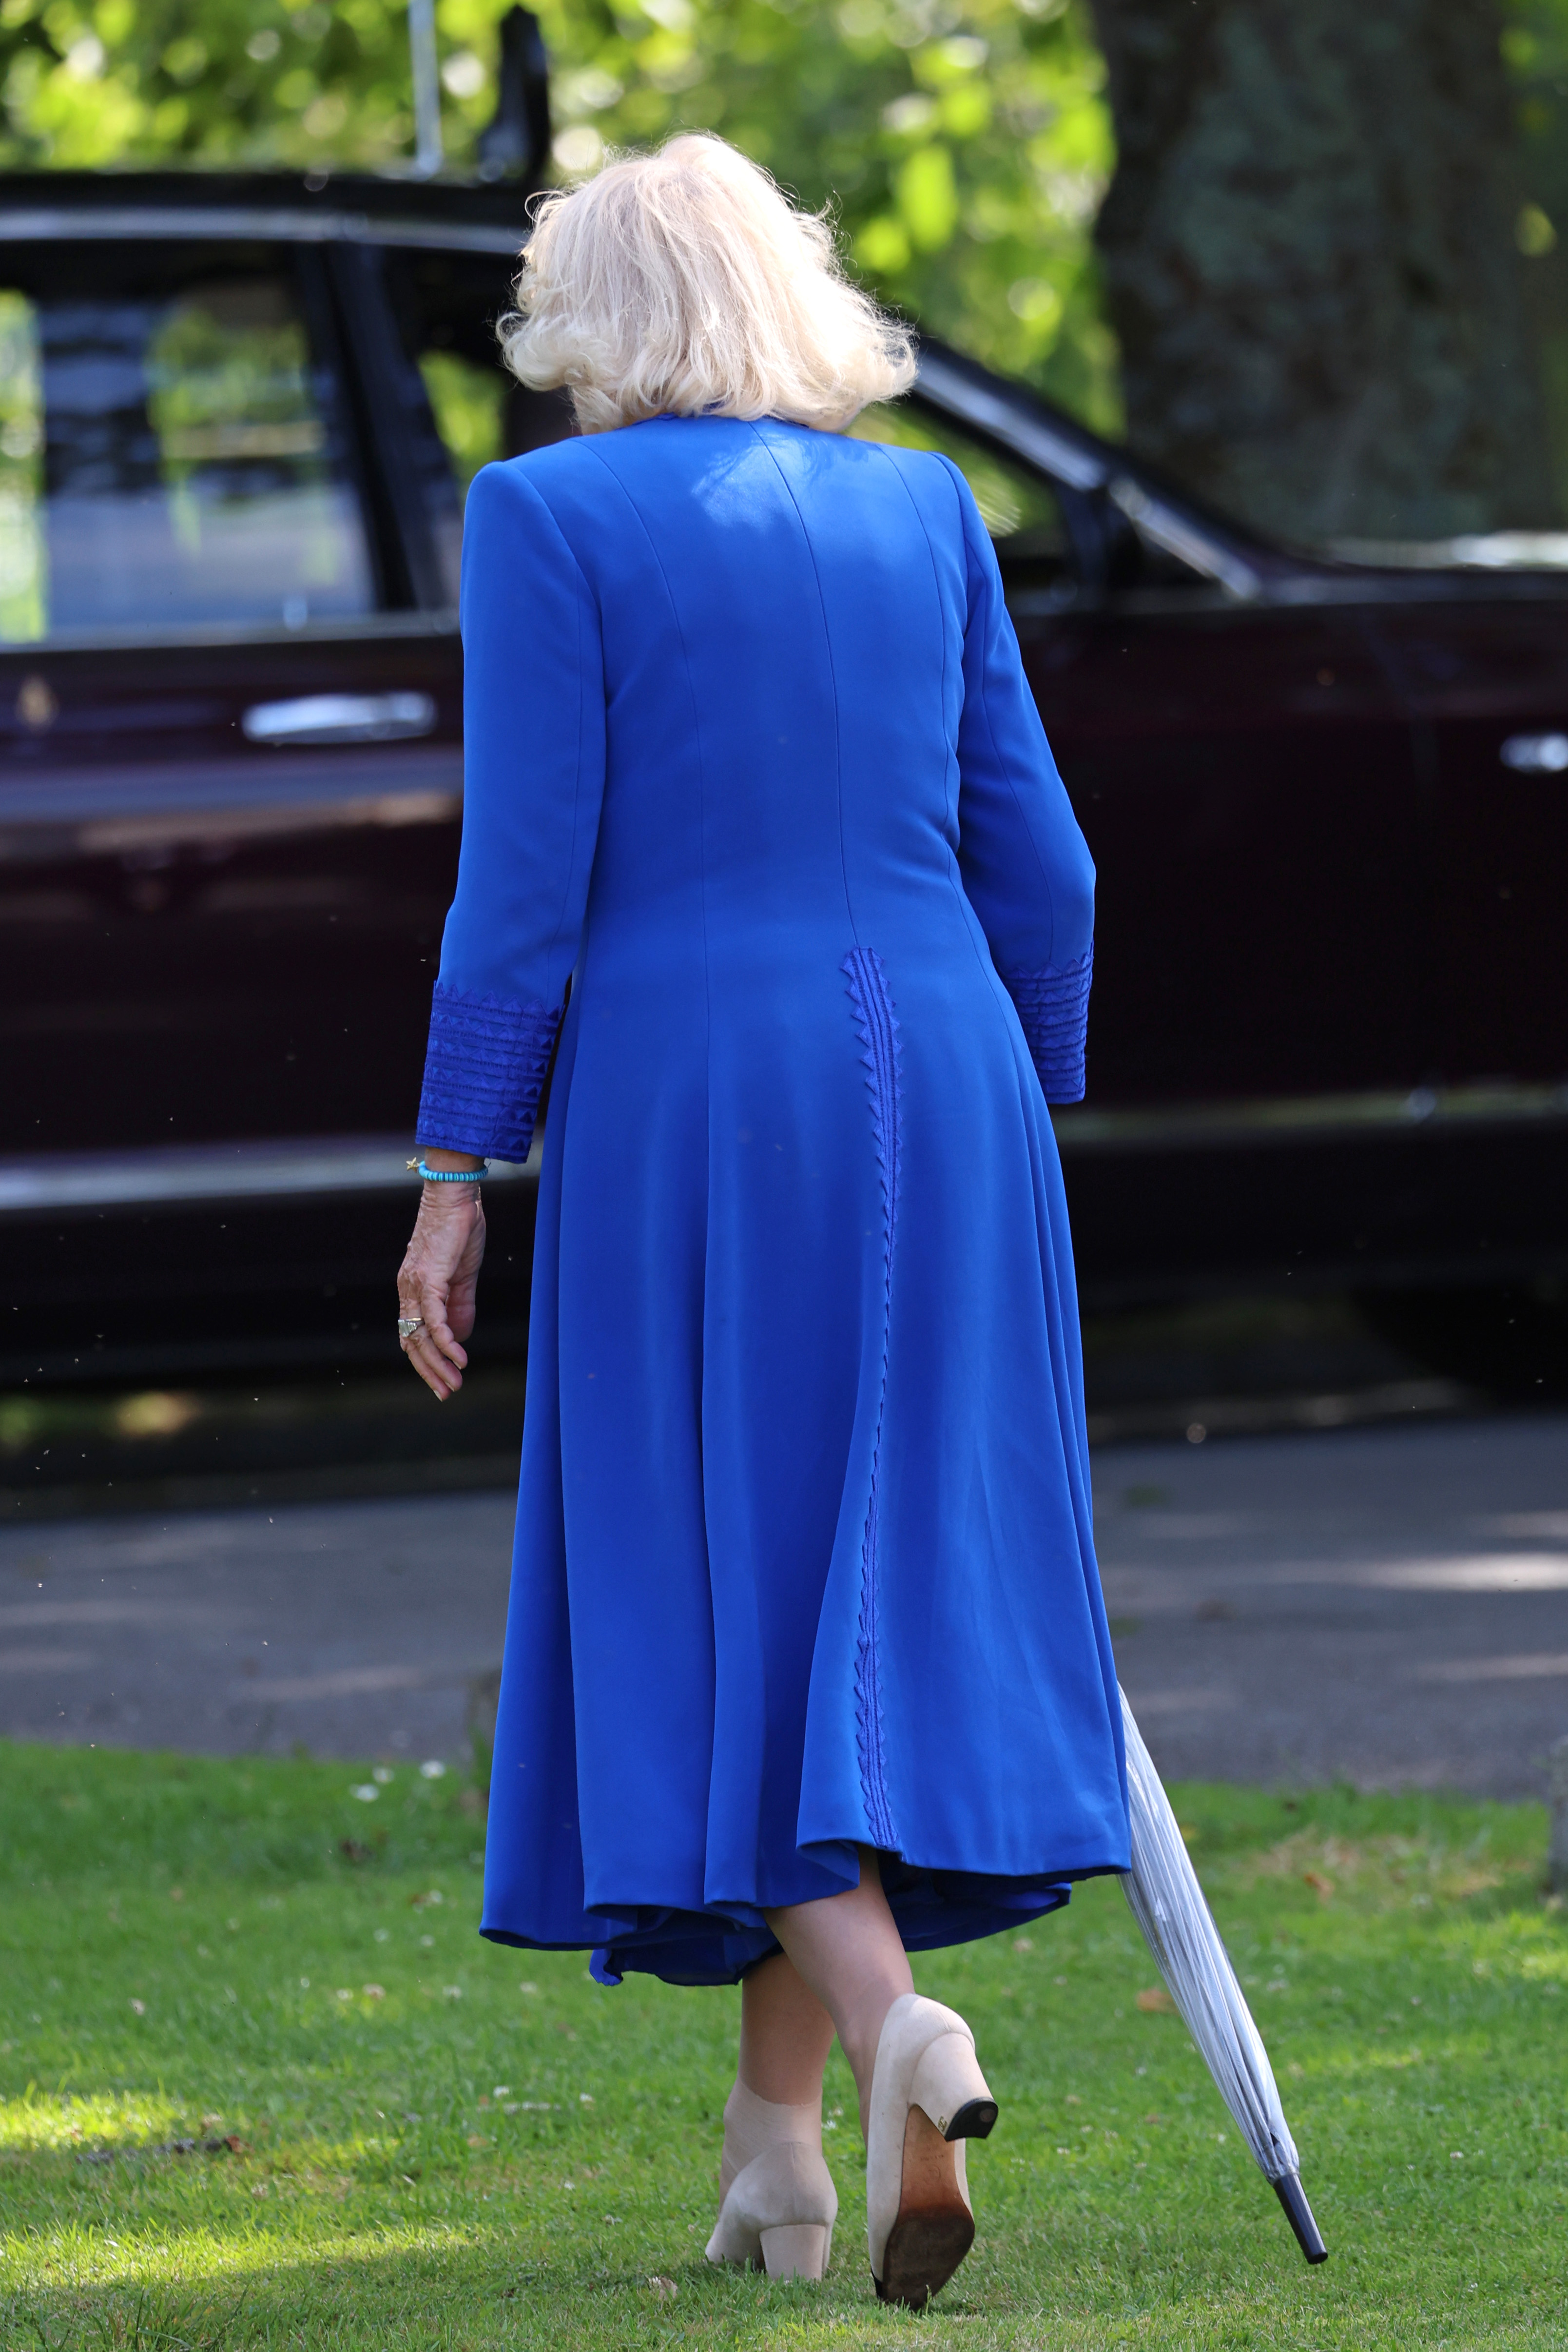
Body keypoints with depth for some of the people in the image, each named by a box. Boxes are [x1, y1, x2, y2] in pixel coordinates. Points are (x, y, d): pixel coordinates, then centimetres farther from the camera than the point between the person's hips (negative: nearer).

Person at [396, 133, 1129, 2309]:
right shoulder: (922, 513, 10)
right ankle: (775, 2148, 14)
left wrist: (456, 1183, -4)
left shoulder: (555, 520, -4)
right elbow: (1032, 861, 9)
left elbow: (526, 878, -9)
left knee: (723, 1628, 0)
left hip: (684, 1100, -4)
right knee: (870, 1619, 11)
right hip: (934, 1082, 4)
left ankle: (896, 2027, -24)